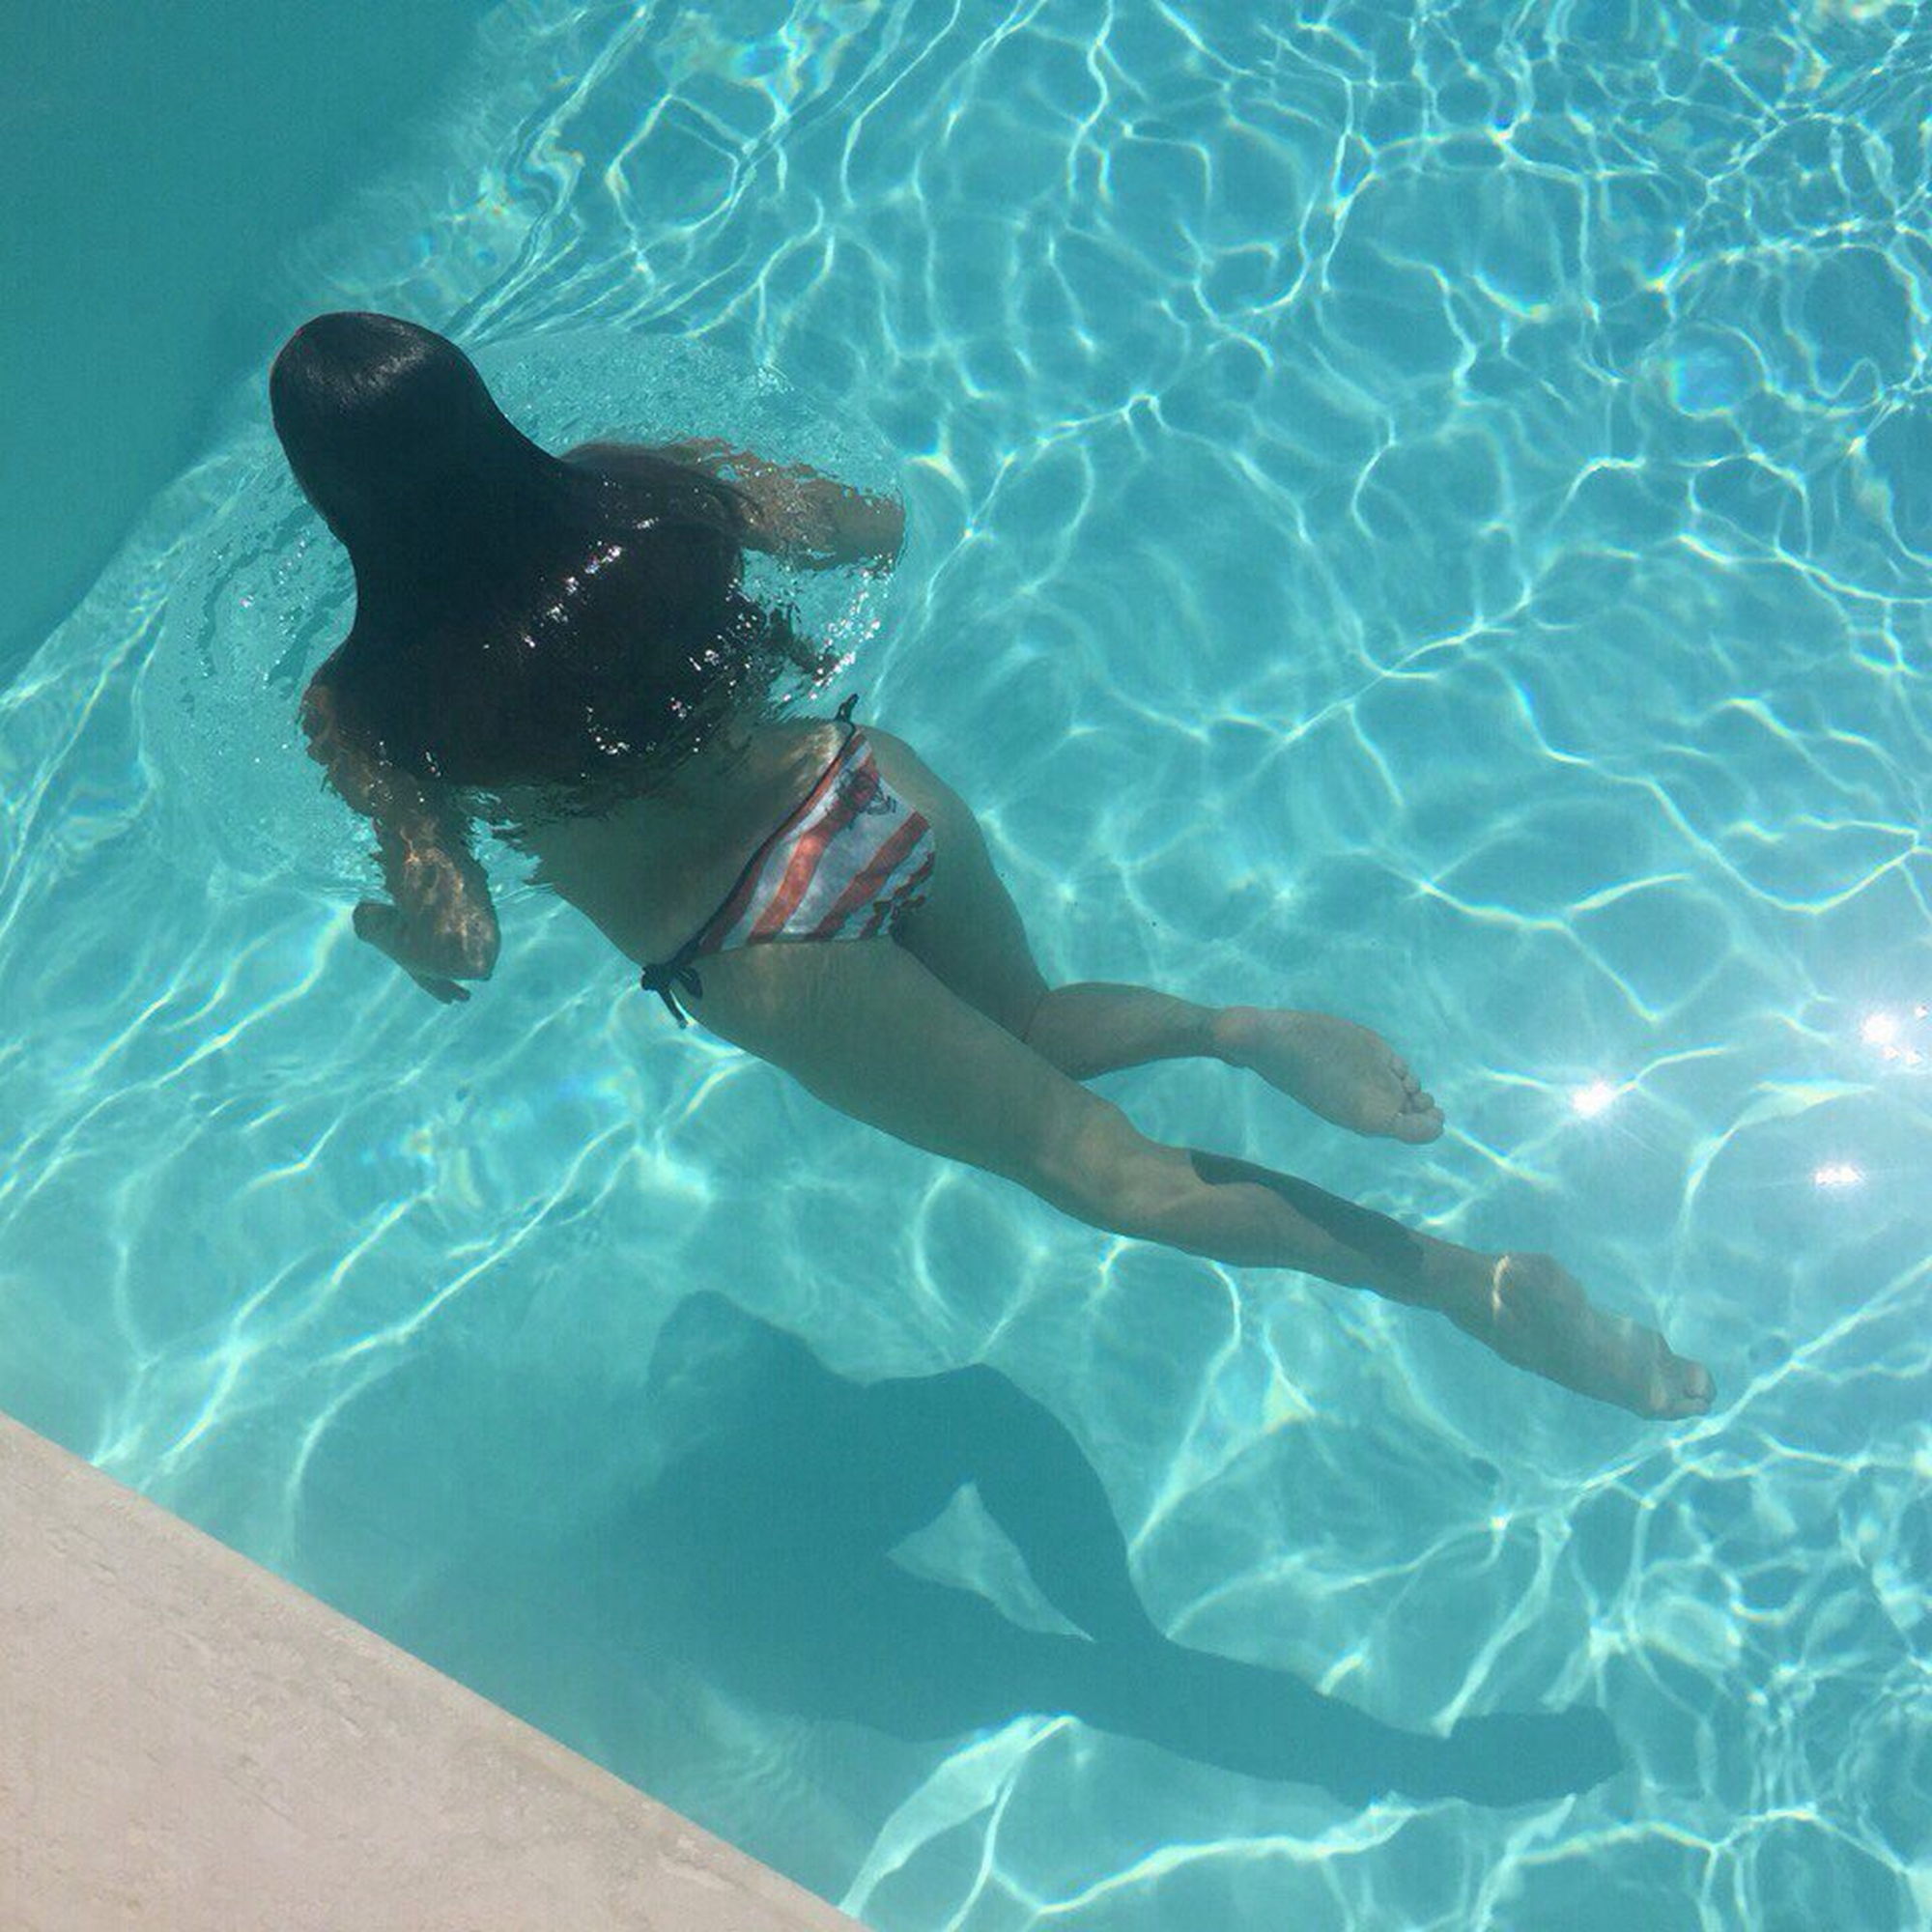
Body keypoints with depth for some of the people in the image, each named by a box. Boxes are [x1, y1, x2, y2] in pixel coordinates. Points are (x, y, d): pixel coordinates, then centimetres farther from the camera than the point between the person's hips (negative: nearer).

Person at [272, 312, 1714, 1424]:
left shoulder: (363, 705, -8)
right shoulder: (636, 489, 0)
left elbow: (458, 948, -9)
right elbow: (879, 528, 8)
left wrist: (384, 930, 14)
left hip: (758, 965, -4)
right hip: (874, 796, 4)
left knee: (1106, 1165, 5)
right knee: (1022, 1028, 33)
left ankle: (1471, 1280, -5)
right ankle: (1241, 1029, 3)